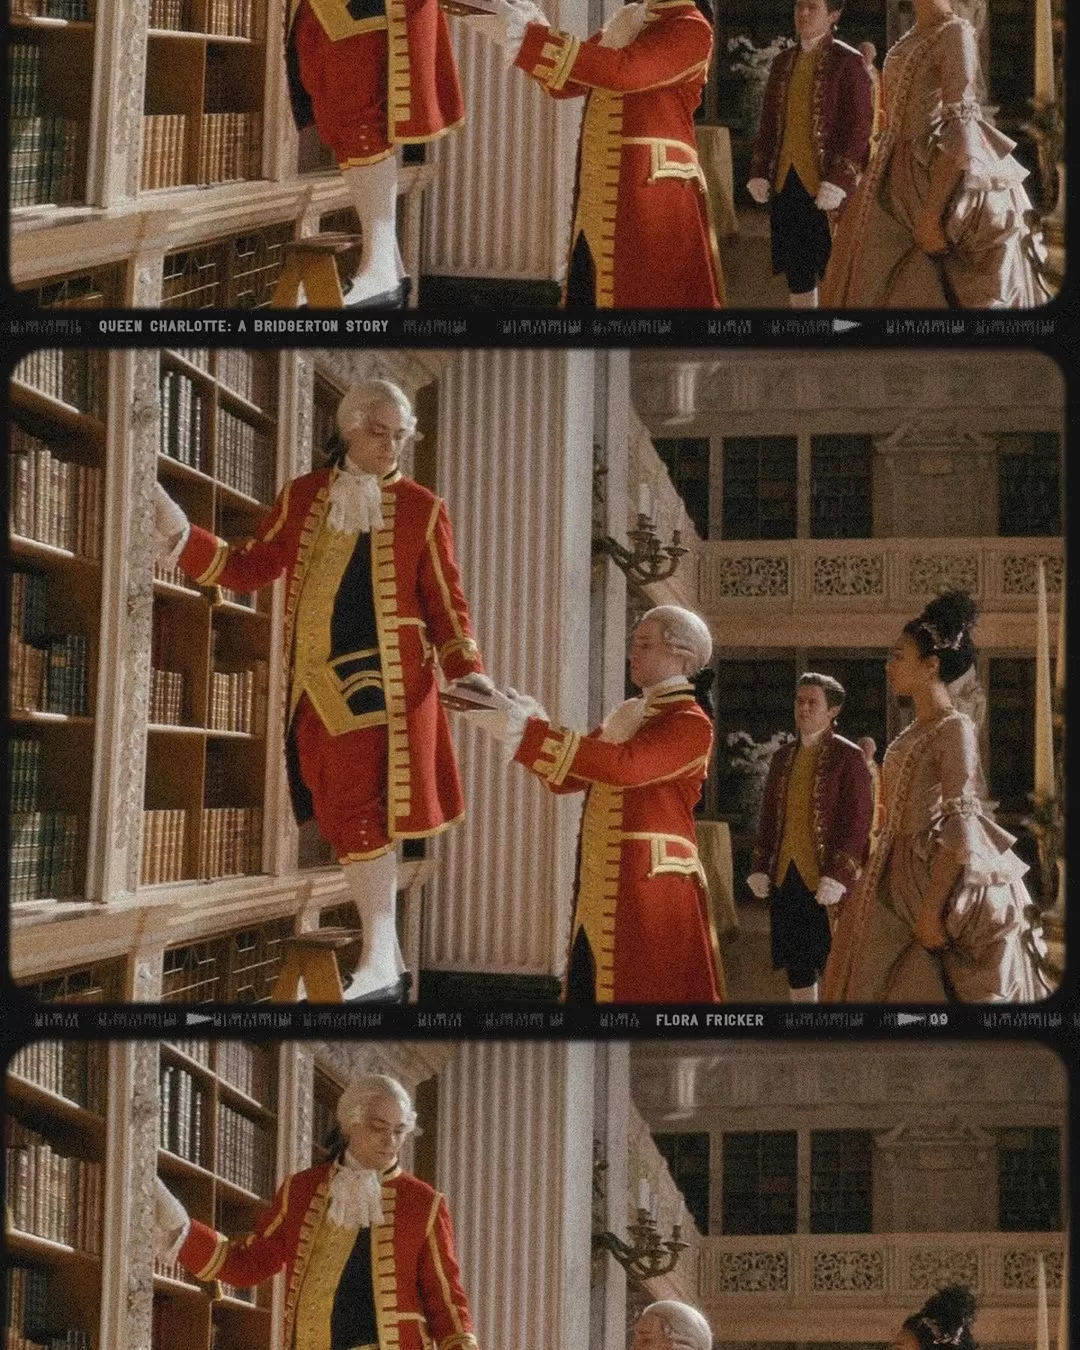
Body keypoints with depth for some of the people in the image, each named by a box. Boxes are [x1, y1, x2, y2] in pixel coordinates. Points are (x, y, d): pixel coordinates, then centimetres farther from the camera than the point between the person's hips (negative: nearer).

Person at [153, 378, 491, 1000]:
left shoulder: (423, 508, 3)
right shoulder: (303, 496, 12)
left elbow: (446, 602, 3)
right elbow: (253, 568, 12)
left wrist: (468, 672, -10)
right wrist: (182, 535, -1)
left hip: (388, 676, -4)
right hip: (319, 680, 4)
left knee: (365, 808, -12)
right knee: (351, 813, 6)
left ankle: (380, 960, -9)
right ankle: (385, 956, 14)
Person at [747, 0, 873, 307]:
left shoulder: (848, 62, -4)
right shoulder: (782, 62, 15)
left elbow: (859, 128, -9)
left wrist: (838, 181, -17)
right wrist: (759, 173, 6)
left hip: (826, 186, -6)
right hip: (785, 183, 6)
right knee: (796, 272, 9)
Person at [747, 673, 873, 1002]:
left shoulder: (849, 757, -4)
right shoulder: (784, 756, 13)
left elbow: (859, 823, -9)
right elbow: (768, 816, 17)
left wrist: (837, 876, -17)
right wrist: (760, 867, 7)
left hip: (827, 880, -6)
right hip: (784, 877, 6)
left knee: (832, 964, -2)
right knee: (795, 964, 9)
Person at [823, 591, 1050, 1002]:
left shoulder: (954, 730, -13)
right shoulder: (915, 732, 12)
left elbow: (958, 830, -19)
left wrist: (931, 911, -23)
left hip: (936, 878, -8)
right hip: (898, 882, 8)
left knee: (925, 991, -5)